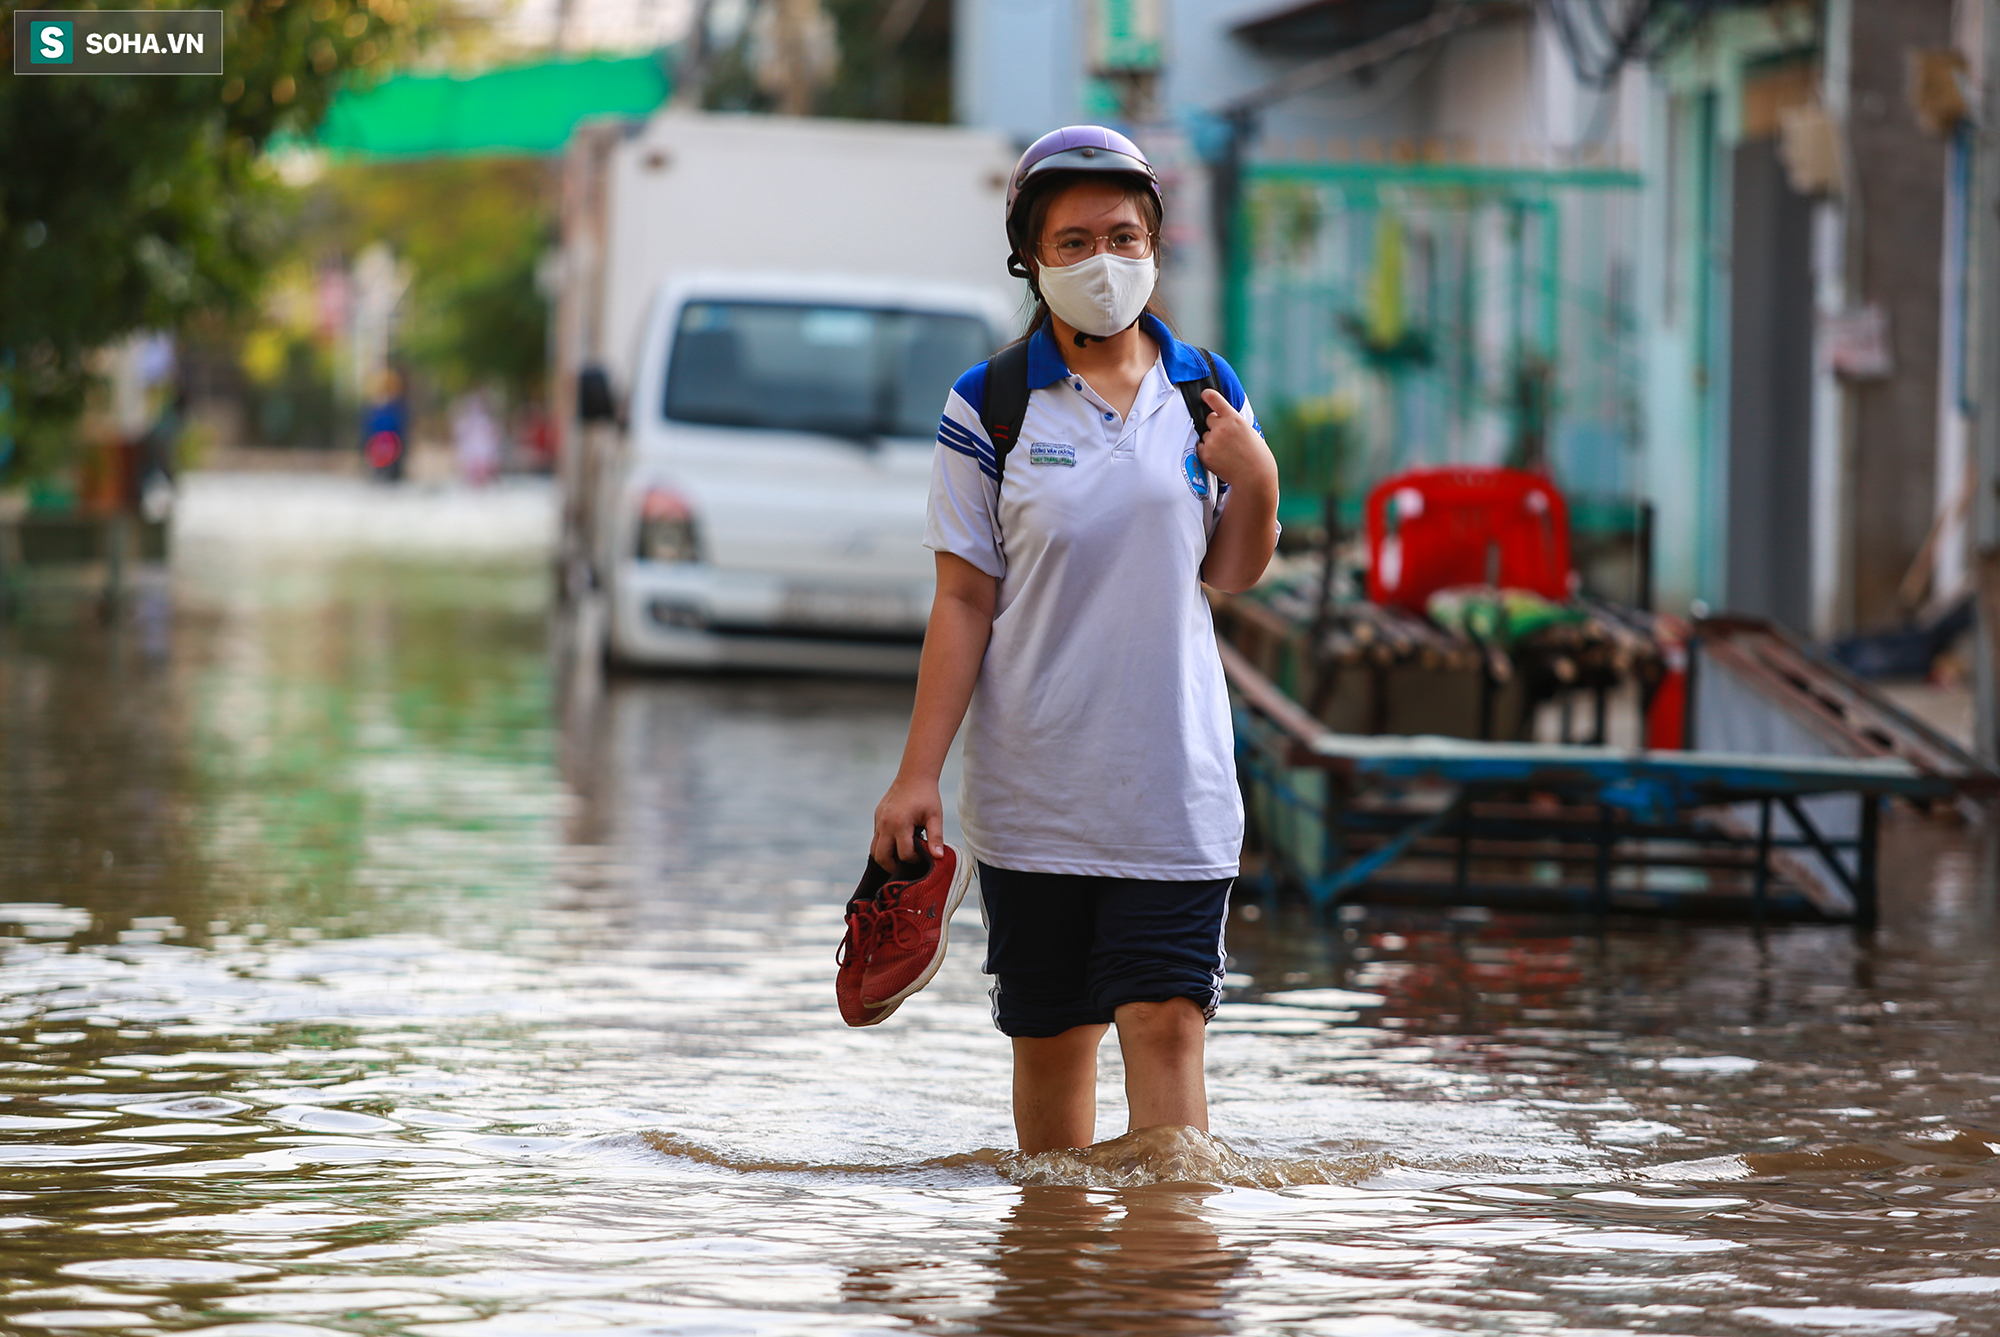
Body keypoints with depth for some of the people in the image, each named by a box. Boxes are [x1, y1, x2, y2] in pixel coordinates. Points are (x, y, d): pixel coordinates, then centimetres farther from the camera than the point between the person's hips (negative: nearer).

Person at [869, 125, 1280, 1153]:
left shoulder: (1205, 393, 5)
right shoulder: (990, 406, -2)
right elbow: (964, 601, -2)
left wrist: (1256, 482, -6)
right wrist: (917, 775, -6)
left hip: (1174, 783, 1)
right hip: (1033, 788, -1)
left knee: (1166, 1026, -8)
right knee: (1051, 1039, 7)